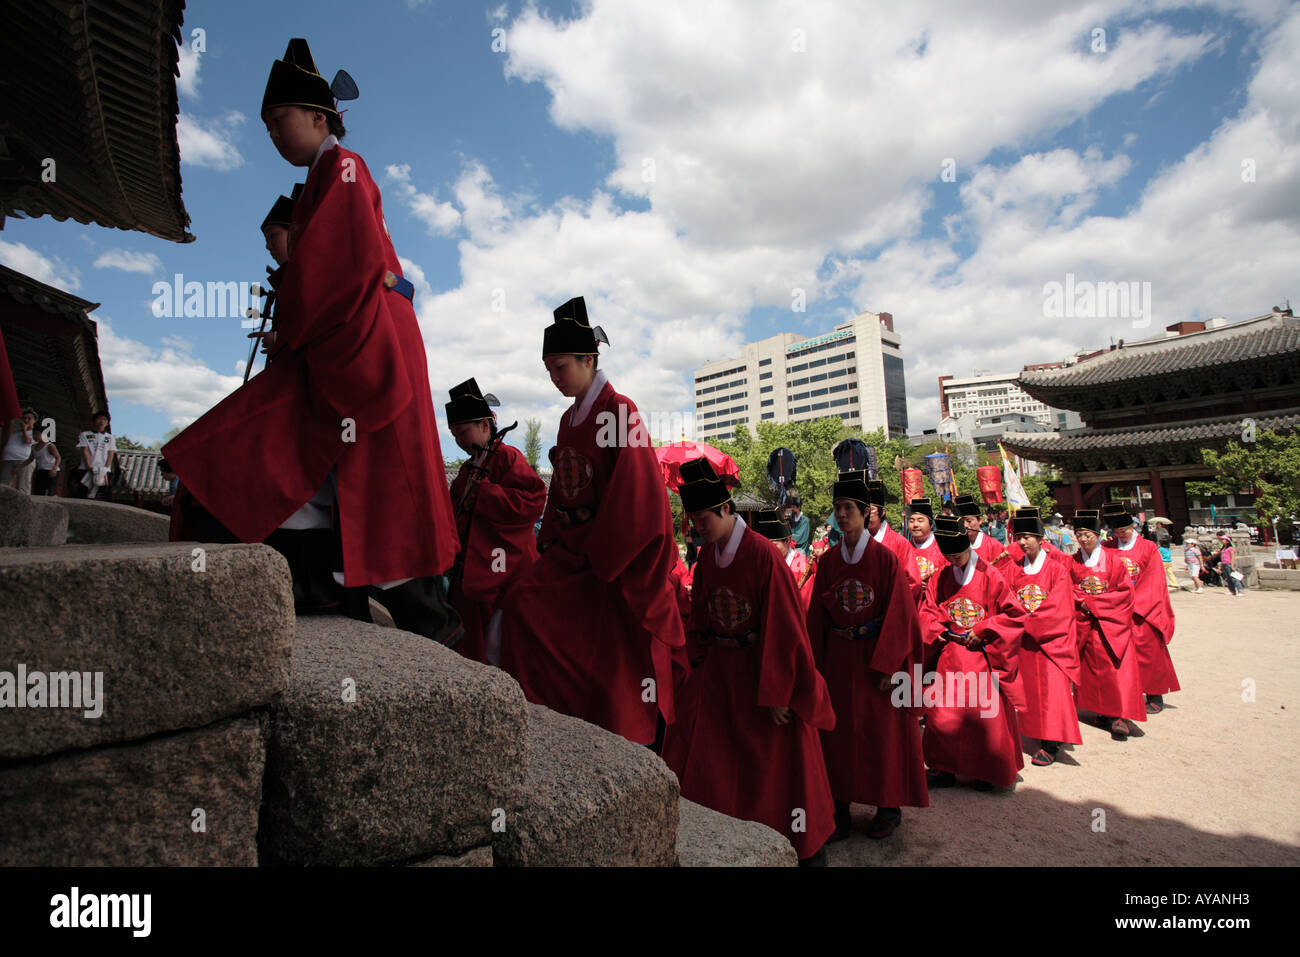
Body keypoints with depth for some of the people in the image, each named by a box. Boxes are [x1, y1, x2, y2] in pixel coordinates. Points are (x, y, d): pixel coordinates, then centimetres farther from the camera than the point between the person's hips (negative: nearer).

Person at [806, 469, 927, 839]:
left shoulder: (886, 558, -8)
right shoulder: (828, 560, 3)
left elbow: (899, 614, -9)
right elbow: (816, 615, 6)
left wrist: (887, 666, -13)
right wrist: (816, 665, 4)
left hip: (876, 655, -3)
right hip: (838, 658, 3)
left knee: (882, 730, 7)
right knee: (838, 729, 8)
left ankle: (889, 806, 25)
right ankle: (840, 806, 22)